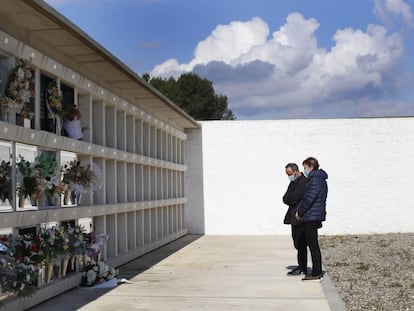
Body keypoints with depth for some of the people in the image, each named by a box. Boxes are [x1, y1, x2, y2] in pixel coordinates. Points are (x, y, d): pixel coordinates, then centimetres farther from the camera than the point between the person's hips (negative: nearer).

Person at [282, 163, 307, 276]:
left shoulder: (303, 182, -15)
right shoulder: (294, 182, 17)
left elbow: (293, 198, -21)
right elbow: (285, 198, 12)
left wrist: (288, 199, -3)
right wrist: (292, 201, -5)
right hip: (294, 217, 10)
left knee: (300, 243, -5)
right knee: (298, 243, 12)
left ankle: (302, 268, 2)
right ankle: (301, 266, 18)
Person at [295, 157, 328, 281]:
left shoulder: (315, 179, -15)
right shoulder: (320, 179, 17)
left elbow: (309, 198, -20)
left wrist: (299, 211, -9)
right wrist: (299, 209, 11)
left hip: (311, 216, -10)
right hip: (314, 216, 10)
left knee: (313, 245, -5)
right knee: (313, 244, 15)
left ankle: (316, 273, -1)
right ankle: (317, 272, 21)